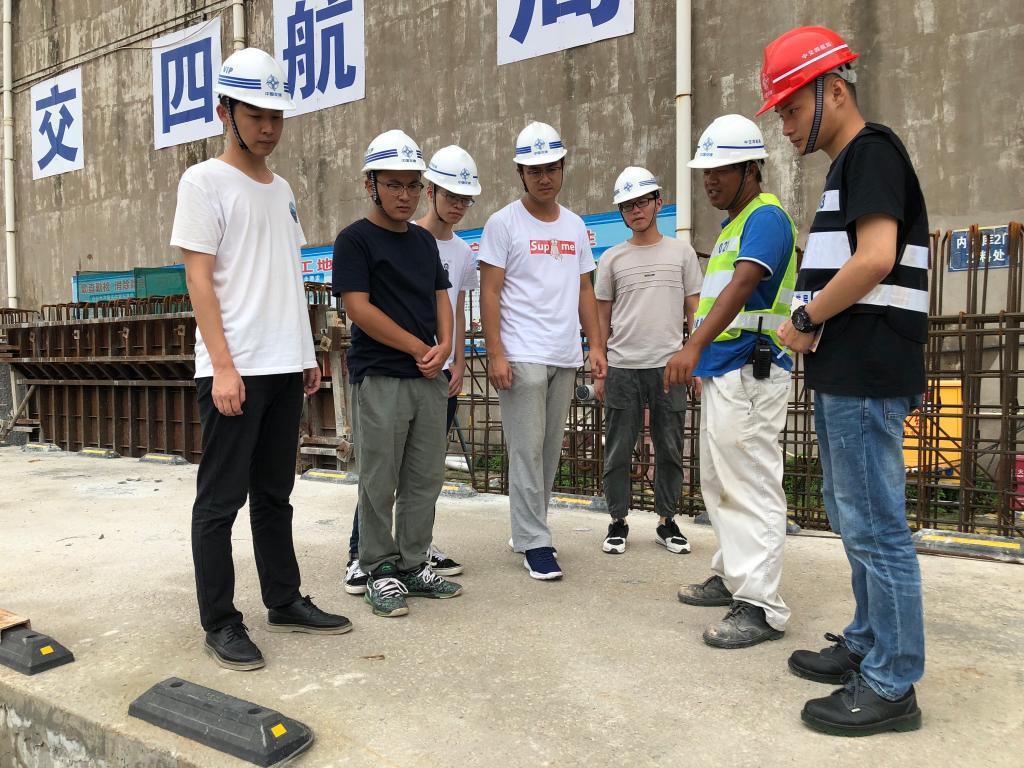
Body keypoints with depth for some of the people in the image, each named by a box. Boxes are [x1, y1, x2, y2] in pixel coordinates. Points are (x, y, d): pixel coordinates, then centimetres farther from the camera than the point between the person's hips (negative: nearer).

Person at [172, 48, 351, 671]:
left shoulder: (282, 189, 17)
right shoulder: (205, 182, -3)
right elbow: (199, 278, -9)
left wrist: (307, 354, 14)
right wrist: (223, 366, -16)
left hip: (285, 368, 7)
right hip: (234, 370, -7)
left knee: (275, 494, 14)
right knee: (221, 500, 1)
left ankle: (285, 601, 25)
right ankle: (220, 623, 12)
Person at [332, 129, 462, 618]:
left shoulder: (425, 241, 16)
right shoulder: (355, 240, -4)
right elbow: (358, 308, -12)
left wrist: (444, 345, -3)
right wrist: (418, 347, -9)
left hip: (429, 378, 6)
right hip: (380, 379, -6)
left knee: (425, 480, 10)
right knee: (380, 482, 2)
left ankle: (413, 565, 23)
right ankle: (380, 571, 15)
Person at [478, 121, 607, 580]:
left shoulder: (575, 225, 15)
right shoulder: (503, 223, -1)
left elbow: (584, 290, 17)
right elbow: (490, 292, -6)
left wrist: (596, 345, 9)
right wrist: (495, 354, -13)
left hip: (566, 357, 6)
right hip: (522, 357, -6)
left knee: (550, 451, 11)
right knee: (527, 451, -5)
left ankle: (528, 532, 24)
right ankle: (534, 543, 5)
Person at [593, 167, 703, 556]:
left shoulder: (681, 252, 9)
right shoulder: (612, 258, 7)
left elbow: (693, 312, 9)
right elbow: (602, 318, 9)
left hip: (669, 366, 1)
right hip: (622, 367, 0)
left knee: (670, 450, 7)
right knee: (618, 450, 4)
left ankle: (667, 521, 21)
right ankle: (618, 522, 17)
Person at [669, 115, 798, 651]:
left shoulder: (766, 217, -10)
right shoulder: (732, 224, 21)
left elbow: (741, 286, -25)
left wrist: (693, 347, -34)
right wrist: (701, 357, 19)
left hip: (749, 374, -10)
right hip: (721, 373, 10)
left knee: (751, 489, -8)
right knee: (720, 485, 16)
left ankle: (761, 607, -1)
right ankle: (733, 575, 29)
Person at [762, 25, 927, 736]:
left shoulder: (871, 151, -8)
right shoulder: (848, 165, 21)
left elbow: (875, 259, -21)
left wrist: (806, 318, -11)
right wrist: (813, 325, 9)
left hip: (866, 378, -10)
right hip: (843, 376, 10)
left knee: (875, 526, -3)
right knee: (854, 518, 17)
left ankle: (891, 686, 9)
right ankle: (867, 645, 31)